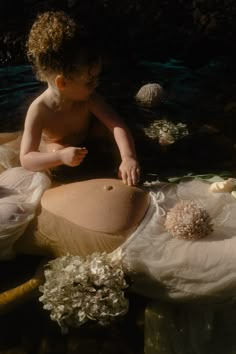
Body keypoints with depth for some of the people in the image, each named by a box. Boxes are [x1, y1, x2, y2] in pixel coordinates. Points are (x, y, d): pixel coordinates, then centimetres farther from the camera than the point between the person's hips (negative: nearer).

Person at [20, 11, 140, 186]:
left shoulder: (89, 99, -27)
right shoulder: (39, 111, -34)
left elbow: (118, 125, -37)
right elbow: (26, 159, -35)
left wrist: (129, 158, -55)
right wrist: (60, 157, -54)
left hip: (87, 159, 2)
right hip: (53, 166, -1)